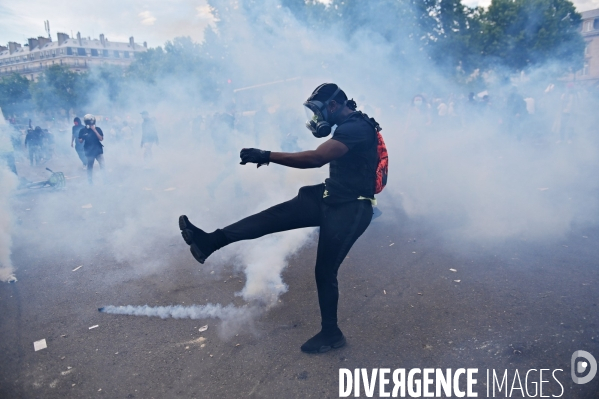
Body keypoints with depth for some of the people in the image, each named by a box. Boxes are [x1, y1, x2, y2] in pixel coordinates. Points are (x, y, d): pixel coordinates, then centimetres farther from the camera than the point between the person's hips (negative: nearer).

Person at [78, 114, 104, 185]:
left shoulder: (98, 129, 0)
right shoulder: (82, 130, 1)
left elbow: (101, 139, -10)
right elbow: (80, 141, 6)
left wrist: (95, 130, -16)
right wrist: (82, 139, -17)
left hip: (98, 150, -1)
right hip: (89, 152, 1)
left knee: (102, 166, -9)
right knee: (90, 167, 8)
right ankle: (90, 182, 17)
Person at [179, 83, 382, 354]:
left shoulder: (356, 127, -20)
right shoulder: (349, 127, 13)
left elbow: (316, 158, -32)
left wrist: (266, 156, -30)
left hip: (349, 209, -9)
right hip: (331, 198, 9)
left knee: (325, 271, -1)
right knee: (275, 216, -4)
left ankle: (331, 334, 20)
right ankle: (208, 242, -7)